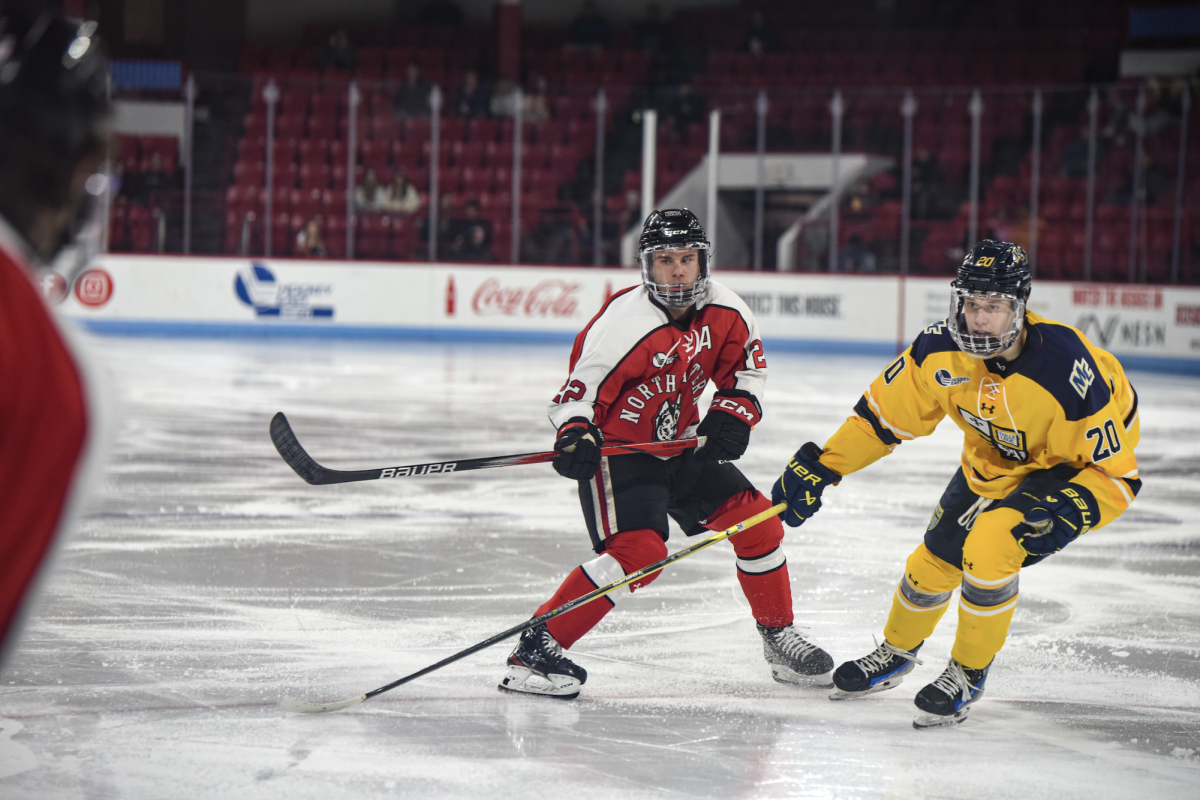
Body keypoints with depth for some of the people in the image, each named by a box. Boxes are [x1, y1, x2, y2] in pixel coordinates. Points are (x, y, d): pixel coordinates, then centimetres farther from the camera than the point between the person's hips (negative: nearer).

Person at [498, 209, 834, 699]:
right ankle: (536, 649, -23)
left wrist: (732, 414, -6)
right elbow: (577, 393, -23)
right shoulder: (624, 323, -26)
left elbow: (747, 368, 11)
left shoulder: (724, 313, -6)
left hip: (680, 443, 7)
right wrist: (575, 437, -42)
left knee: (756, 520, 4)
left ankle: (778, 638, 23)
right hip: (617, 447, -7)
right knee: (640, 550, -26)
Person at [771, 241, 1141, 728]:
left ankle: (969, 674, -1)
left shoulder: (1067, 371, -37)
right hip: (991, 464, 6)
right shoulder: (941, 350, -23)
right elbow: (885, 413, -7)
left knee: (988, 550, -25)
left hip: (1071, 467, -5)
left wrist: (1066, 515, -44)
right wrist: (820, 466, -11)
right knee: (935, 559, 11)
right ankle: (896, 653, 43)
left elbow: (1116, 473, -29)